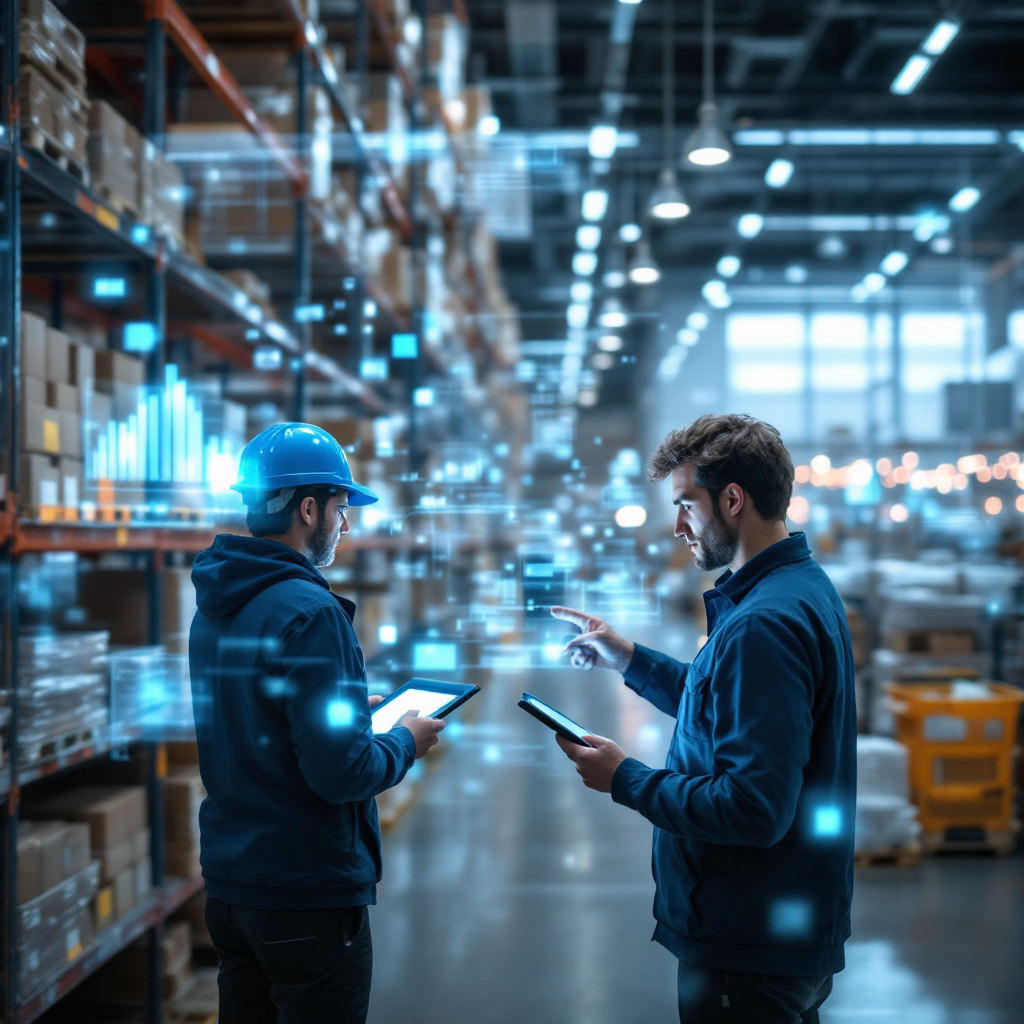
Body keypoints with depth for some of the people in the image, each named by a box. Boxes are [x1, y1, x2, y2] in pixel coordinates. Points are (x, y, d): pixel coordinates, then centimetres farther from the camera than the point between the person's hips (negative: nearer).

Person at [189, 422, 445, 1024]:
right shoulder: (309, 612, -21)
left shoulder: (213, 609, 7)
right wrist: (405, 741, -5)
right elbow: (339, 772, -24)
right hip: (308, 888, -9)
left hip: (227, 883, 9)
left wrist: (351, 707, 18)